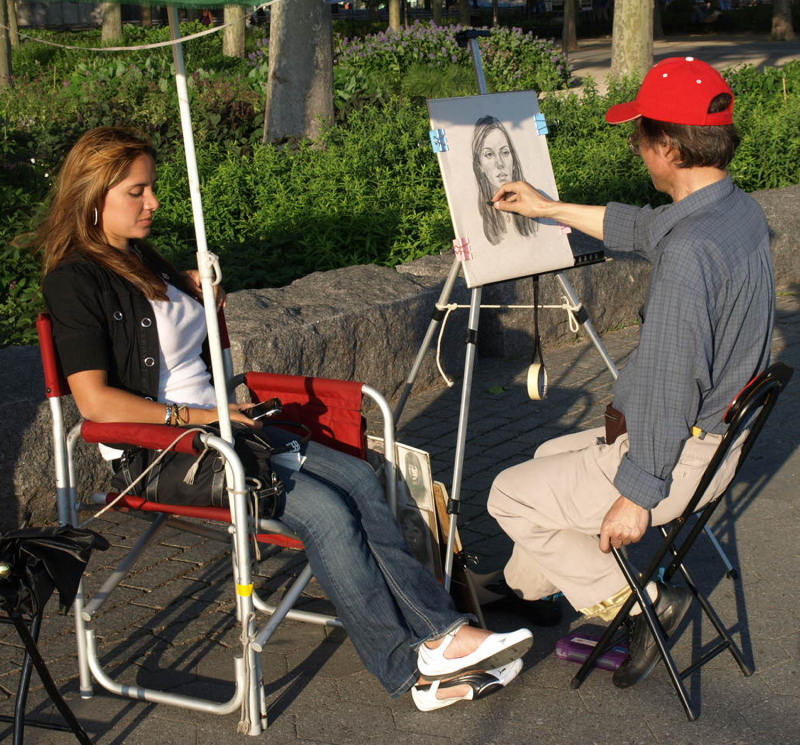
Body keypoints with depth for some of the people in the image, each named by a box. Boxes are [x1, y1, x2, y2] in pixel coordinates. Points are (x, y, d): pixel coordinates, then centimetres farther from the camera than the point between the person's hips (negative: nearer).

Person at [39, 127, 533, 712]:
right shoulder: (74, 280, -10)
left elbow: (211, 350, 27)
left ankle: (439, 634, -17)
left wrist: (208, 298, 7)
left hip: (215, 420, 9)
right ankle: (411, 667, -14)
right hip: (162, 447, -9)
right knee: (324, 509, -22)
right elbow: (95, 402, -20)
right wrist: (193, 416, -19)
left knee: (357, 477, -11)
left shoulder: (142, 260, 16)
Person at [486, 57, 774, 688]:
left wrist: (639, 494, -20)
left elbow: (670, 386, -29)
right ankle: (524, 588, 40)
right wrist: (550, 209, 29)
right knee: (551, 458, 27)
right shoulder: (740, 210, 1)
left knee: (511, 497, 6)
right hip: (720, 435, 10)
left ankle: (635, 600, 4)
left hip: (680, 457, -10)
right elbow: (640, 228, 20)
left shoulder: (690, 249, -31)